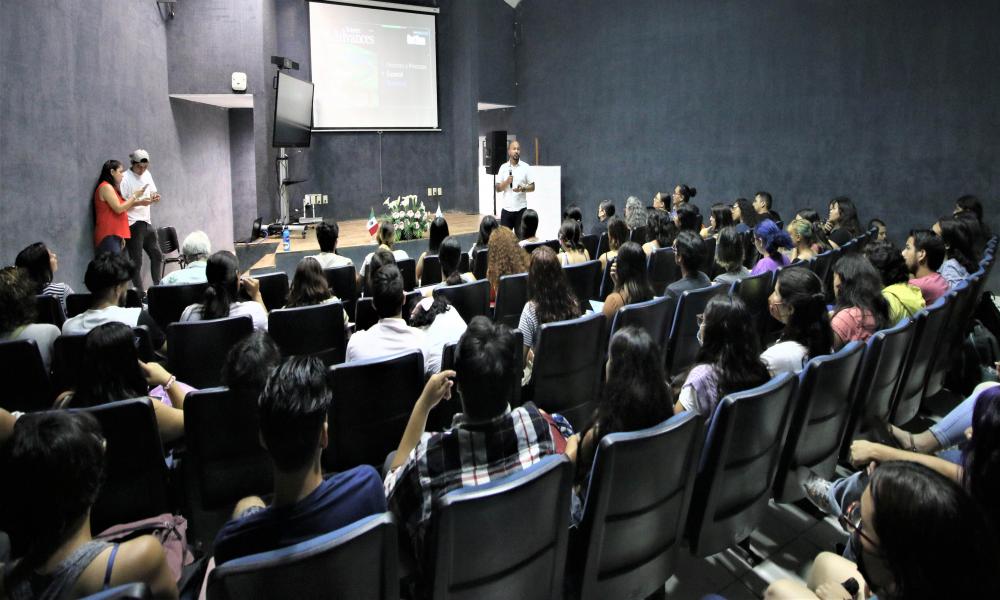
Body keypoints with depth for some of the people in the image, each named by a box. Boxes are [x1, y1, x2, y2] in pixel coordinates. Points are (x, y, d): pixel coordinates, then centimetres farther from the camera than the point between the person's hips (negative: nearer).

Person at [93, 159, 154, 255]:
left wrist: (140, 202, 9)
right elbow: (119, 208, -15)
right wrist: (134, 195, -6)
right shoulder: (106, 187, -10)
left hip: (114, 235, 10)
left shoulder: (111, 188, 21)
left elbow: (123, 207, 20)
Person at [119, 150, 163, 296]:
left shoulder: (147, 174, 10)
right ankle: (139, 293, 0)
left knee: (156, 255, 15)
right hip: (133, 224, -8)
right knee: (136, 261, -4)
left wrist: (155, 196, -4)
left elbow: (152, 193, 19)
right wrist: (138, 202, -25)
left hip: (146, 221, 8)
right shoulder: (125, 178, -12)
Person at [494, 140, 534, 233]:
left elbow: (532, 187, 0)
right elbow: (498, 188, 4)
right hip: (507, 208, 1)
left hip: (521, 208, -1)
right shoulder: (503, 167, 4)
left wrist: (522, 188, -19)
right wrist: (507, 182, -14)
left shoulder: (526, 167, 0)